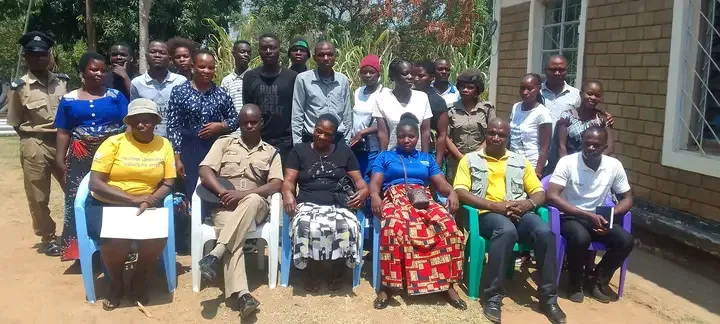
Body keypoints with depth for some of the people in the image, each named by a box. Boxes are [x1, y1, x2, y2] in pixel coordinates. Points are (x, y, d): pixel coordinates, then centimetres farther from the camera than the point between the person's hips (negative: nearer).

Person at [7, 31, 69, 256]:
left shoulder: (62, 81, 3)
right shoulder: (19, 87, -5)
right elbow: (16, 123, 2)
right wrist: (35, 137, -1)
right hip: (35, 146, -2)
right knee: (38, 198, 8)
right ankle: (48, 238, 25)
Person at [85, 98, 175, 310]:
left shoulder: (164, 145, 3)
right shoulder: (113, 143, -6)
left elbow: (168, 183, 1)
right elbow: (95, 183, -12)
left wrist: (148, 201, -20)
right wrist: (133, 199, -21)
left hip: (146, 206, 2)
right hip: (105, 204, -2)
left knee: (158, 235, -28)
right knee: (116, 237, -32)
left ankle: (139, 281, 5)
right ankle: (115, 284, 3)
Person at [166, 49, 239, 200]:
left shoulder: (221, 93, 5)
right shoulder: (179, 92, -2)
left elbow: (235, 119, 12)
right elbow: (173, 127, -3)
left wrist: (221, 126, -9)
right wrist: (177, 158, -8)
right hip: (189, 150, -2)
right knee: (192, 194, 0)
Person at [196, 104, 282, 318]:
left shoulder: (271, 152, 14)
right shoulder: (224, 143, 14)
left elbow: (276, 185, -2)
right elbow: (205, 171, 2)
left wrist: (243, 193, -17)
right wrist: (224, 193, -16)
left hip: (255, 206, 0)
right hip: (225, 206, 0)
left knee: (252, 200, -40)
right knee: (234, 242, -34)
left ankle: (215, 254, -44)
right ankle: (241, 294, -51)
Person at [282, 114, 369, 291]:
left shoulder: (345, 152, 18)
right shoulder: (299, 150, 14)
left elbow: (358, 180, 13)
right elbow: (289, 180, 6)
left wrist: (364, 191, -11)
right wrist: (288, 193, -18)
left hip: (339, 204, 1)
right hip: (308, 204, -1)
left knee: (348, 227, -34)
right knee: (306, 227, -37)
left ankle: (337, 272, -6)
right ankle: (313, 272, -9)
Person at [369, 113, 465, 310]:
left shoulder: (427, 158, 29)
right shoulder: (385, 157, 23)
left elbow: (441, 183, 18)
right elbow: (375, 183, 9)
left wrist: (452, 192, -7)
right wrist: (374, 195, -16)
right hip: (395, 198, -2)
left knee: (448, 226, -31)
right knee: (394, 227, -41)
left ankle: (448, 284, -23)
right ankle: (388, 285, -33)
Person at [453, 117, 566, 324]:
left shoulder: (520, 161, 22)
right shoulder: (470, 160, 12)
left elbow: (539, 192, 18)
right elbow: (460, 192, -2)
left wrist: (529, 203, -7)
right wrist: (494, 205, -14)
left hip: (519, 213, 4)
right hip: (488, 214, -3)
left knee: (545, 232, -29)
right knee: (507, 230, -39)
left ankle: (548, 298, -14)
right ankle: (493, 297, -28)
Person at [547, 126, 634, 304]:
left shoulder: (614, 166, -3)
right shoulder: (567, 162, -15)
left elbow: (627, 199, 5)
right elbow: (552, 196, -24)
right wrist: (587, 215, -27)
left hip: (598, 218, 4)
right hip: (570, 217, -4)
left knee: (626, 241, -21)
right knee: (581, 238, -35)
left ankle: (597, 278, 4)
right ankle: (576, 282, -6)